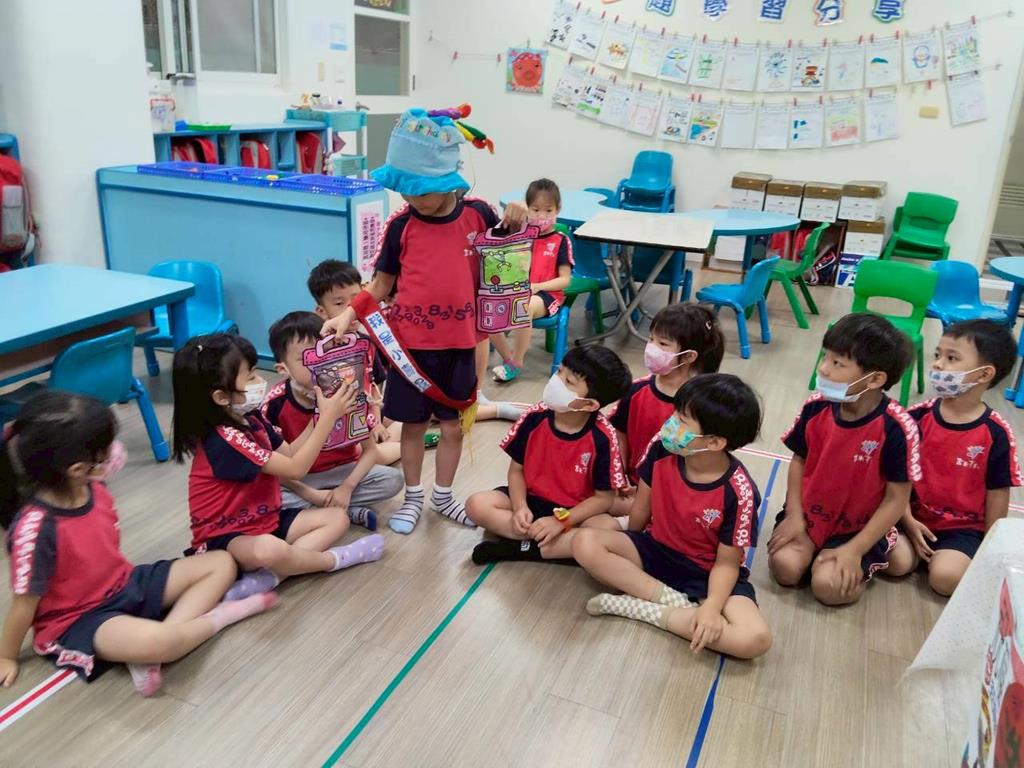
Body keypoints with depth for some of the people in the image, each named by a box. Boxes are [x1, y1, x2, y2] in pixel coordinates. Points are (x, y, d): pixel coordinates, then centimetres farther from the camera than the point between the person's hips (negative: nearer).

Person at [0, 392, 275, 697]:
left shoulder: (92, 488, -6)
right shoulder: (36, 527, -27)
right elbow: (25, 602, -15)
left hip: (126, 586, 8)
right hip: (77, 621, -8)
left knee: (221, 563, 4)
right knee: (156, 642, -39)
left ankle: (146, 654, -12)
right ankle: (218, 616, -5)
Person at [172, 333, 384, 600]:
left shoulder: (250, 418, 2)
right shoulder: (224, 438, -27)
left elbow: (290, 454, 9)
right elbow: (295, 469, -25)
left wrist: (321, 415, -2)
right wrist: (329, 418, -21)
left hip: (264, 519, 10)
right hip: (226, 536, -10)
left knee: (337, 517, 0)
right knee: (270, 549, -42)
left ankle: (268, 577, -19)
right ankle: (334, 559, -12)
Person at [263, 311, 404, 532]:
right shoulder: (275, 402, -20)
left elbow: (370, 450, -11)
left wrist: (347, 487, -23)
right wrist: (308, 493, -21)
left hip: (342, 470, 1)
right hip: (298, 478, 0)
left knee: (393, 479, -21)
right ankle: (347, 511, -19)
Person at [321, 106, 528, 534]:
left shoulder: (477, 214, -4)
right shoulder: (401, 226, -6)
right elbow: (381, 283, 1)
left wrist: (513, 226, -8)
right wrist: (349, 314, -13)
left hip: (459, 343, 1)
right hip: (410, 342, -1)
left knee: (454, 424, 13)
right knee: (413, 423, 12)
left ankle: (442, 496, 32)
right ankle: (413, 496, 31)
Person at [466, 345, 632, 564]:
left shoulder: (601, 438, -21)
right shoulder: (535, 418, -14)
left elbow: (604, 498, -14)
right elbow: (516, 469, -2)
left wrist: (561, 521, -23)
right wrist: (520, 507, -19)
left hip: (574, 512, -3)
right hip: (531, 499, 3)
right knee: (477, 504, -20)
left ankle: (521, 548, -22)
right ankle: (565, 545, -20)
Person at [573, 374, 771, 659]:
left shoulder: (738, 491, -25)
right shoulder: (662, 450, -16)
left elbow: (727, 562, -17)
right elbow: (641, 509, 0)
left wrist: (711, 606, -32)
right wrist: (631, 548, 13)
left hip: (707, 573, -3)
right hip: (656, 550, 3)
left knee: (756, 638, -30)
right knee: (585, 542, -22)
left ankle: (643, 608, -18)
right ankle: (673, 600, -19)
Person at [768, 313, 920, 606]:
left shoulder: (895, 428, -23)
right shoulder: (816, 408, -11)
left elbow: (896, 500, -15)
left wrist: (854, 550, -18)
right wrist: (794, 516, -7)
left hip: (858, 527, -3)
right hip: (809, 514, 3)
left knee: (829, 586, -21)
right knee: (785, 567, -18)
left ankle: (863, 565, 10)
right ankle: (814, 550, 13)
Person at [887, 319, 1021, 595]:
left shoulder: (995, 434, -11)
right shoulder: (918, 417, -7)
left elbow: (998, 493, -3)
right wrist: (908, 521, -10)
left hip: (963, 528, -1)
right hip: (915, 517, 2)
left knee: (945, 577, -23)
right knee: (896, 562, -21)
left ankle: (960, 557, 9)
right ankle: (924, 548, 10)